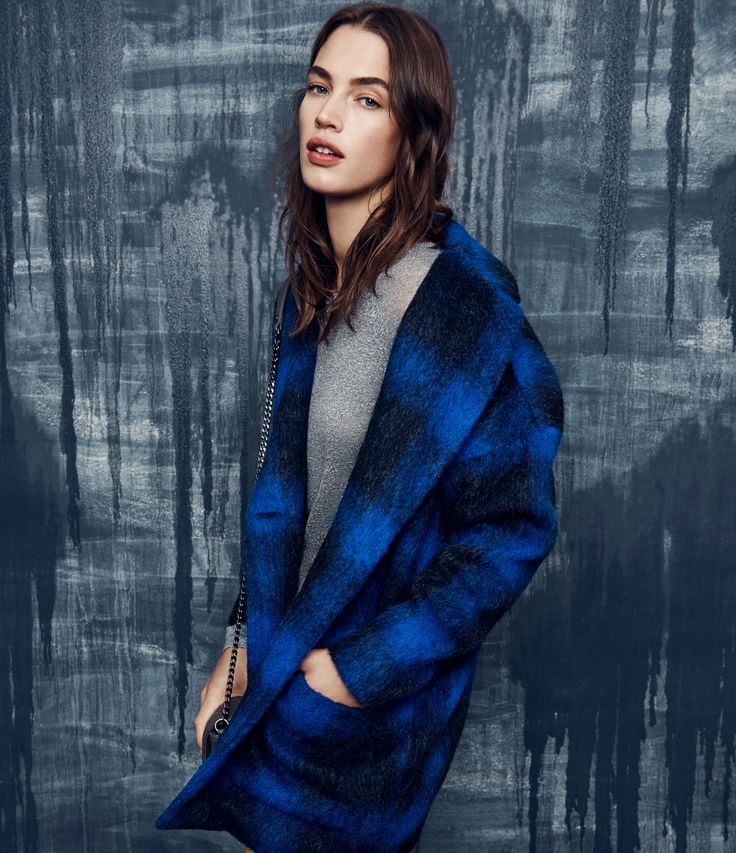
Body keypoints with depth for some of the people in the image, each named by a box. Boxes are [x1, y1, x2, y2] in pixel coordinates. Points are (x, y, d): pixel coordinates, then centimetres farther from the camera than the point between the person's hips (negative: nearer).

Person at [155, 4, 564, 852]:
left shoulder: (467, 305, -23)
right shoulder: (317, 279, 0)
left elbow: (508, 529, -20)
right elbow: (285, 472, 5)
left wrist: (359, 669, -16)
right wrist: (246, 643, 3)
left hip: (381, 692, -6)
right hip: (291, 654, 6)